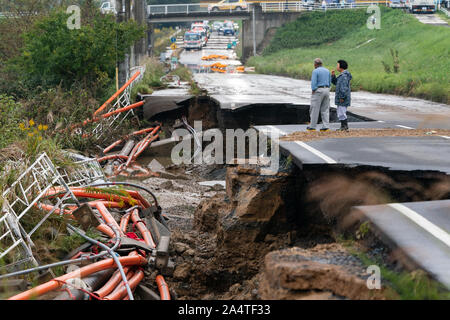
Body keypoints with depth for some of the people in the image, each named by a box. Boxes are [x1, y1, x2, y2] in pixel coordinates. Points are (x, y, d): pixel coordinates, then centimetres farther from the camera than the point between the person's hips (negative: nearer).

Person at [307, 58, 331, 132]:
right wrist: (326, 91, 17)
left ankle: (312, 127, 5)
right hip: (326, 90, 7)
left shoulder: (315, 71, -10)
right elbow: (329, 83, 13)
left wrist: (313, 92, -9)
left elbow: (313, 83, -15)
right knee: (325, 110, 8)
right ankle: (325, 126, 2)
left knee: (314, 109, 1)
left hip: (318, 90, -6)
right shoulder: (327, 71, 11)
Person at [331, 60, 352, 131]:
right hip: (340, 98, 11)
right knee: (339, 112, 16)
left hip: (342, 99, -11)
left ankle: (345, 127, -4)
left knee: (341, 113, -8)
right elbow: (335, 82, 22)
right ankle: (343, 127, 22)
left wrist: (342, 97, -23)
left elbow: (344, 87, -23)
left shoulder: (344, 76, -18)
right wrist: (333, 75, 9)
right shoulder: (342, 75, 14)